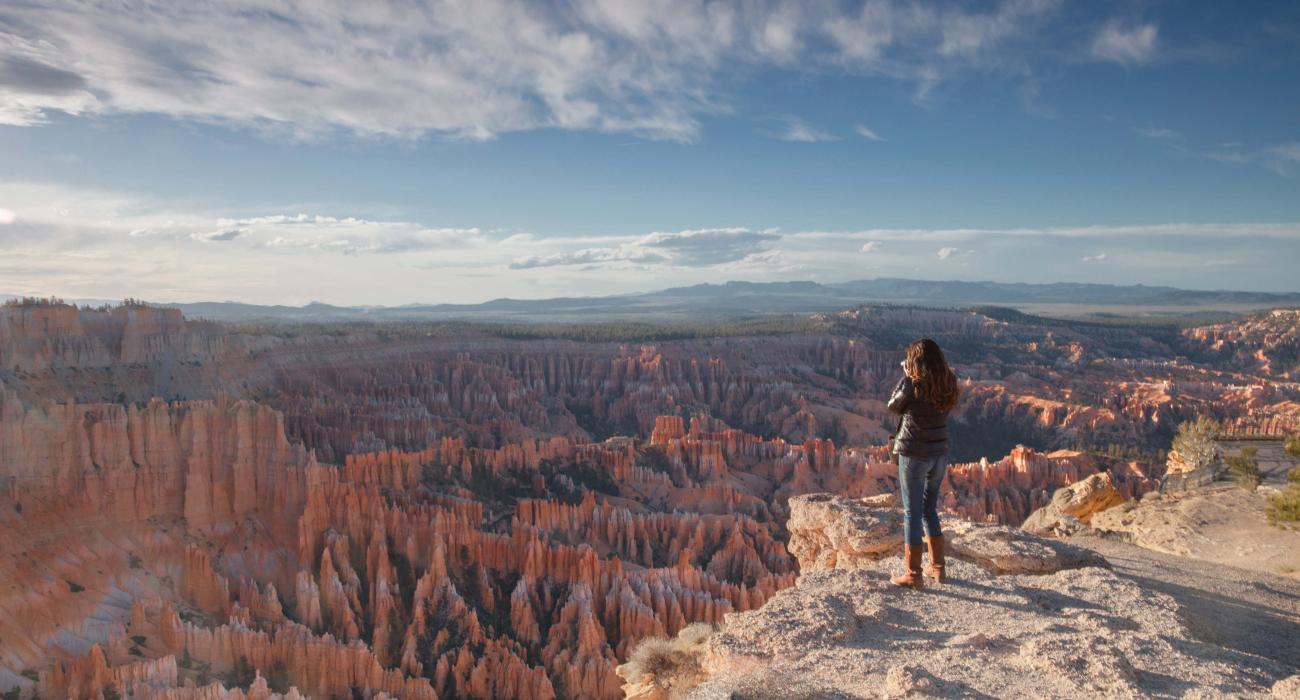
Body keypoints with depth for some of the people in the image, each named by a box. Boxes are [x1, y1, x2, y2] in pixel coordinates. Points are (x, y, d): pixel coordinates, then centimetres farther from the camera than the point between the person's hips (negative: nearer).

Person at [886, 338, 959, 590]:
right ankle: (937, 567, 28)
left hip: (914, 455, -6)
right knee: (929, 509, 21)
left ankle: (913, 575, 9)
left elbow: (893, 406, 0)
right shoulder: (949, 384, 1)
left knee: (912, 513, 4)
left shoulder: (912, 384, -16)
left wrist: (906, 376, 3)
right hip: (940, 454, 6)